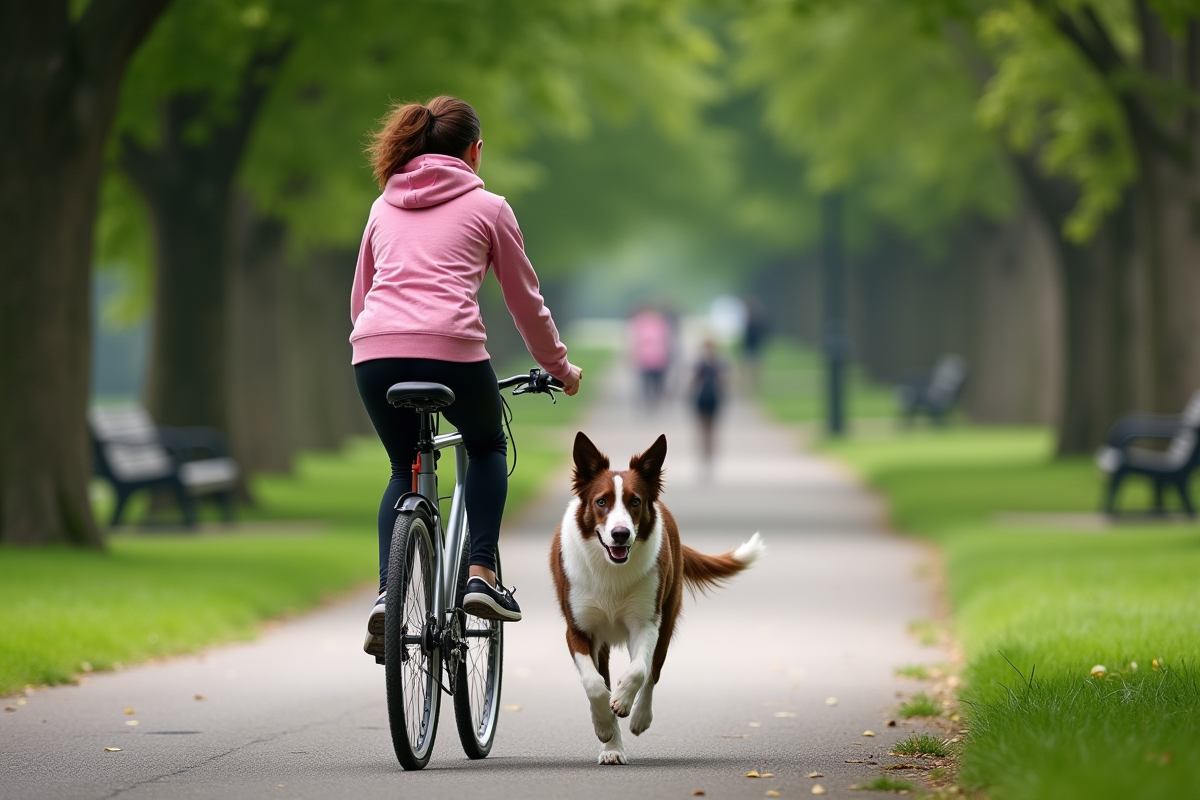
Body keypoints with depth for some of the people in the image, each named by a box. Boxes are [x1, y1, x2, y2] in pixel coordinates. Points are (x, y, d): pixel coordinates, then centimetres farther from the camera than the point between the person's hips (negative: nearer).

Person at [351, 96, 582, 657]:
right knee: (487, 449, 27)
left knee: (404, 473, 25)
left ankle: (387, 594, 4)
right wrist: (561, 369, 32)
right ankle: (481, 575, 11)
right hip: (451, 351, -3)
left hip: (374, 356, 3)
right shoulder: (487, 207, 14)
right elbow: (526, 301, 19)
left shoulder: (384, 207, 24)